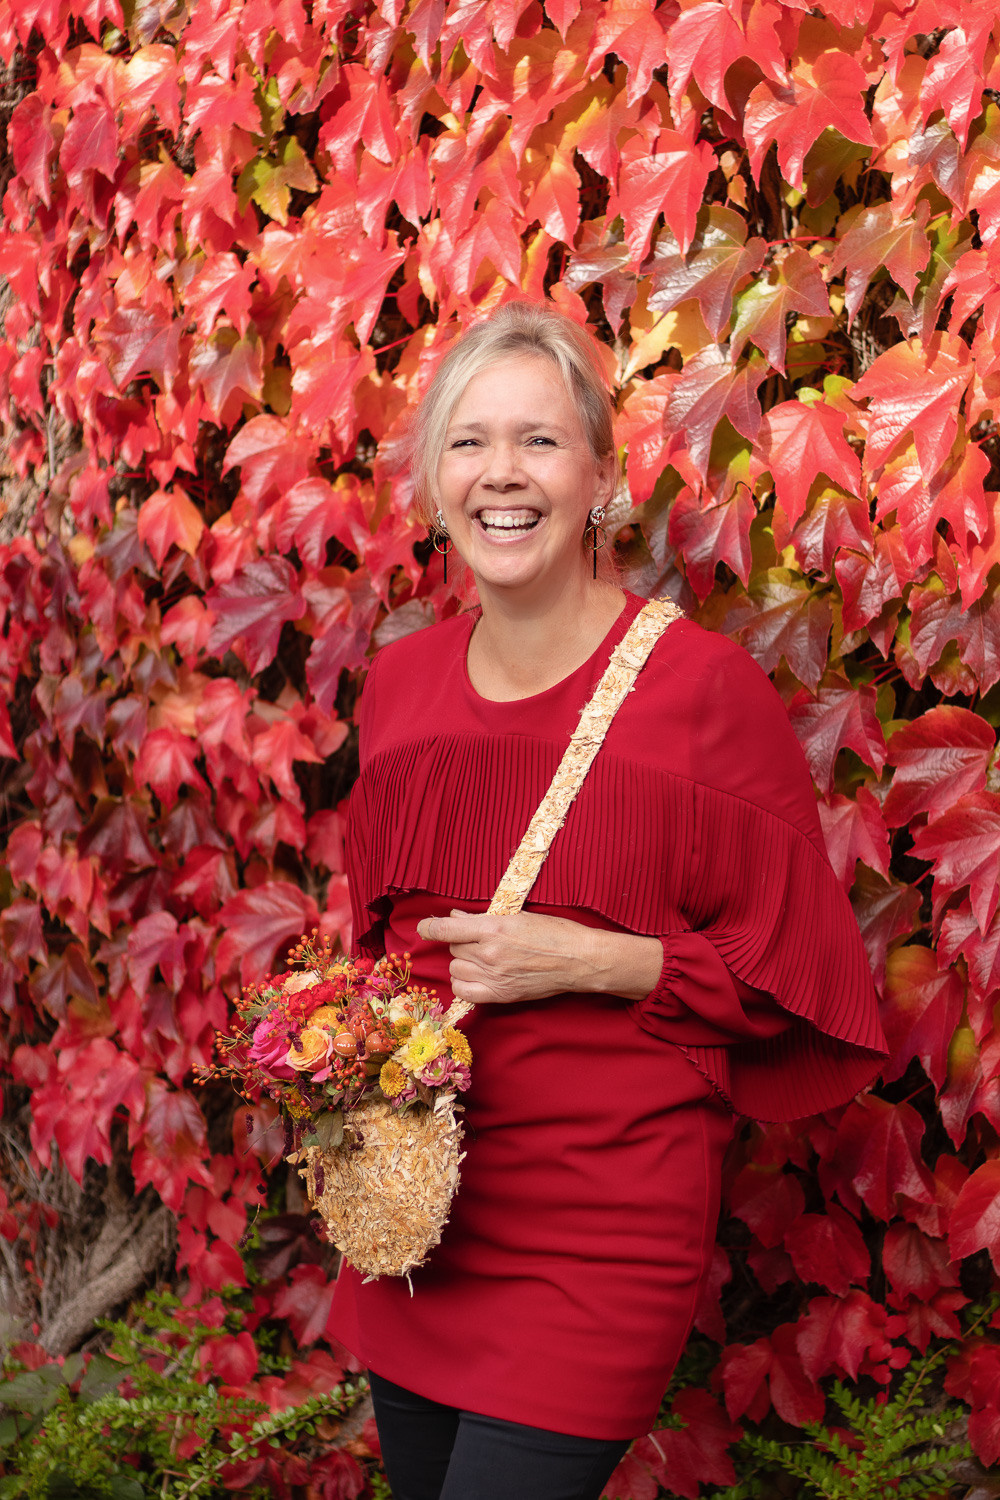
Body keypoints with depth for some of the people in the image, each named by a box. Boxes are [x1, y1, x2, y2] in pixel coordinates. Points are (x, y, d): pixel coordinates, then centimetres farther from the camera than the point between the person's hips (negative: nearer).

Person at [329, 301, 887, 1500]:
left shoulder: (703, 685, -10)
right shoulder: (400, 684, 6)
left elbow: (789, 968, -7)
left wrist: (588, 961, -17)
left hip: (601, 1230, -5)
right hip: (405, 1213, 6)